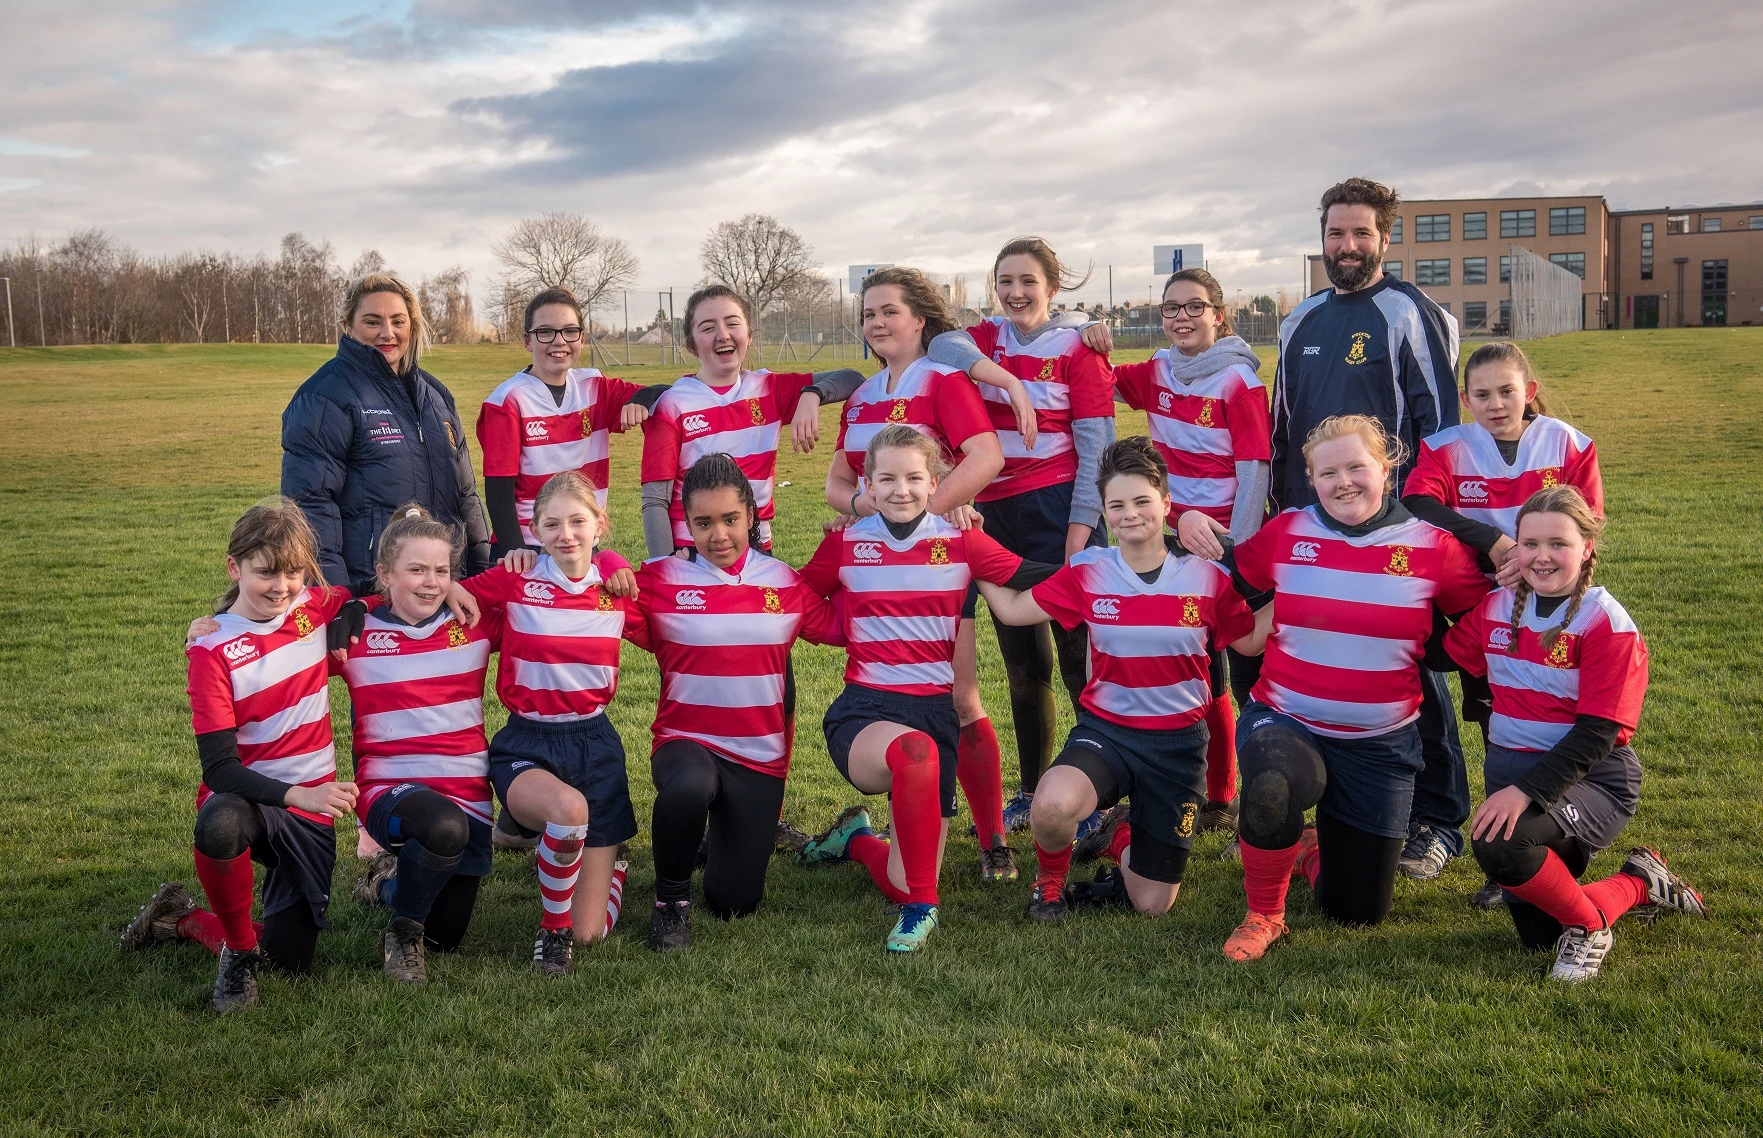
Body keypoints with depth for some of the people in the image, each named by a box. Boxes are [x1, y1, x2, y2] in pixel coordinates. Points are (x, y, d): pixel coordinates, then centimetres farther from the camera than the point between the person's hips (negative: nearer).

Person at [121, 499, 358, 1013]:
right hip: (246, 799, -4)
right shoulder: (212, 648, -13)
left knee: (289, 962, 3)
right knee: (219, 824, -42)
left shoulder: (316, 607, -2)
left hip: (312, 812, 4)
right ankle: (240, 949, -12)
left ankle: (182, 920, 32)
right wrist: (296, 795, -32)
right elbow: (219, 767, -18)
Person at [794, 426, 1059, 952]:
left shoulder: (959, 541, 3)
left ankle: (855, 839, 38)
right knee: (914, 751, -40)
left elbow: (1039, 579, 0)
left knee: (907, 886, 2)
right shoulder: (845, 543, 4)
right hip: (864, 711, -2)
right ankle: (922, 907, -21)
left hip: (935, 711, 2)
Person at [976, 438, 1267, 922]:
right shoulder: (1088, 571, -5)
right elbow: (1011, 609, -1)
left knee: (1152, 906, 6)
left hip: (1178, 741, 1)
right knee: (1052, 807, -36)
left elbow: (1252, 641, 5)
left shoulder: (1206, 576, -6)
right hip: (1105, 729, 0)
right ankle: (1049, 880, 1)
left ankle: (1126, 835, 42)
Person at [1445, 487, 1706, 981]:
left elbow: (1597, 734, -20)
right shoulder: (1496, 607, 3)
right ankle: (1639, 884, 31)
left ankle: (1589, 925, -7)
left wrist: (1526, 789, -26)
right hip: (1510, 770, 6)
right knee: (1537, 935, 6)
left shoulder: (1606, 621, -13)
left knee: (1497, 844, -35)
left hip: (1591, 778, -6)